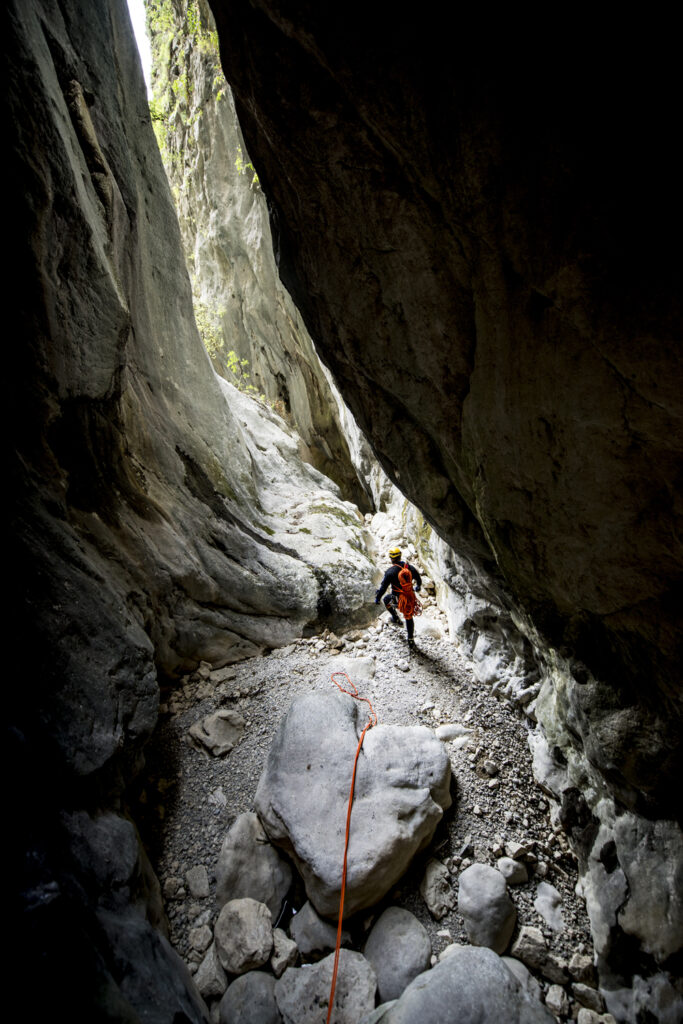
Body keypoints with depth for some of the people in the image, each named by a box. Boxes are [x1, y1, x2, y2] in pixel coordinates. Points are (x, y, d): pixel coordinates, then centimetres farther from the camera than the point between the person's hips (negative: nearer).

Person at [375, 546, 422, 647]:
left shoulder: (390, 571, -18)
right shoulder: (409, 567, -6)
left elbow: (383, 586, -15)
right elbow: (418, 578, 10)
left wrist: (377, 598, -1)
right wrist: (418, 586, 32)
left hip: (397, 598, -3)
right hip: (410, 597, 4)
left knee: (387, 600, 31)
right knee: (409, 618, 22)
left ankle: (396, 618, 32)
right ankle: (410, 640, 27)